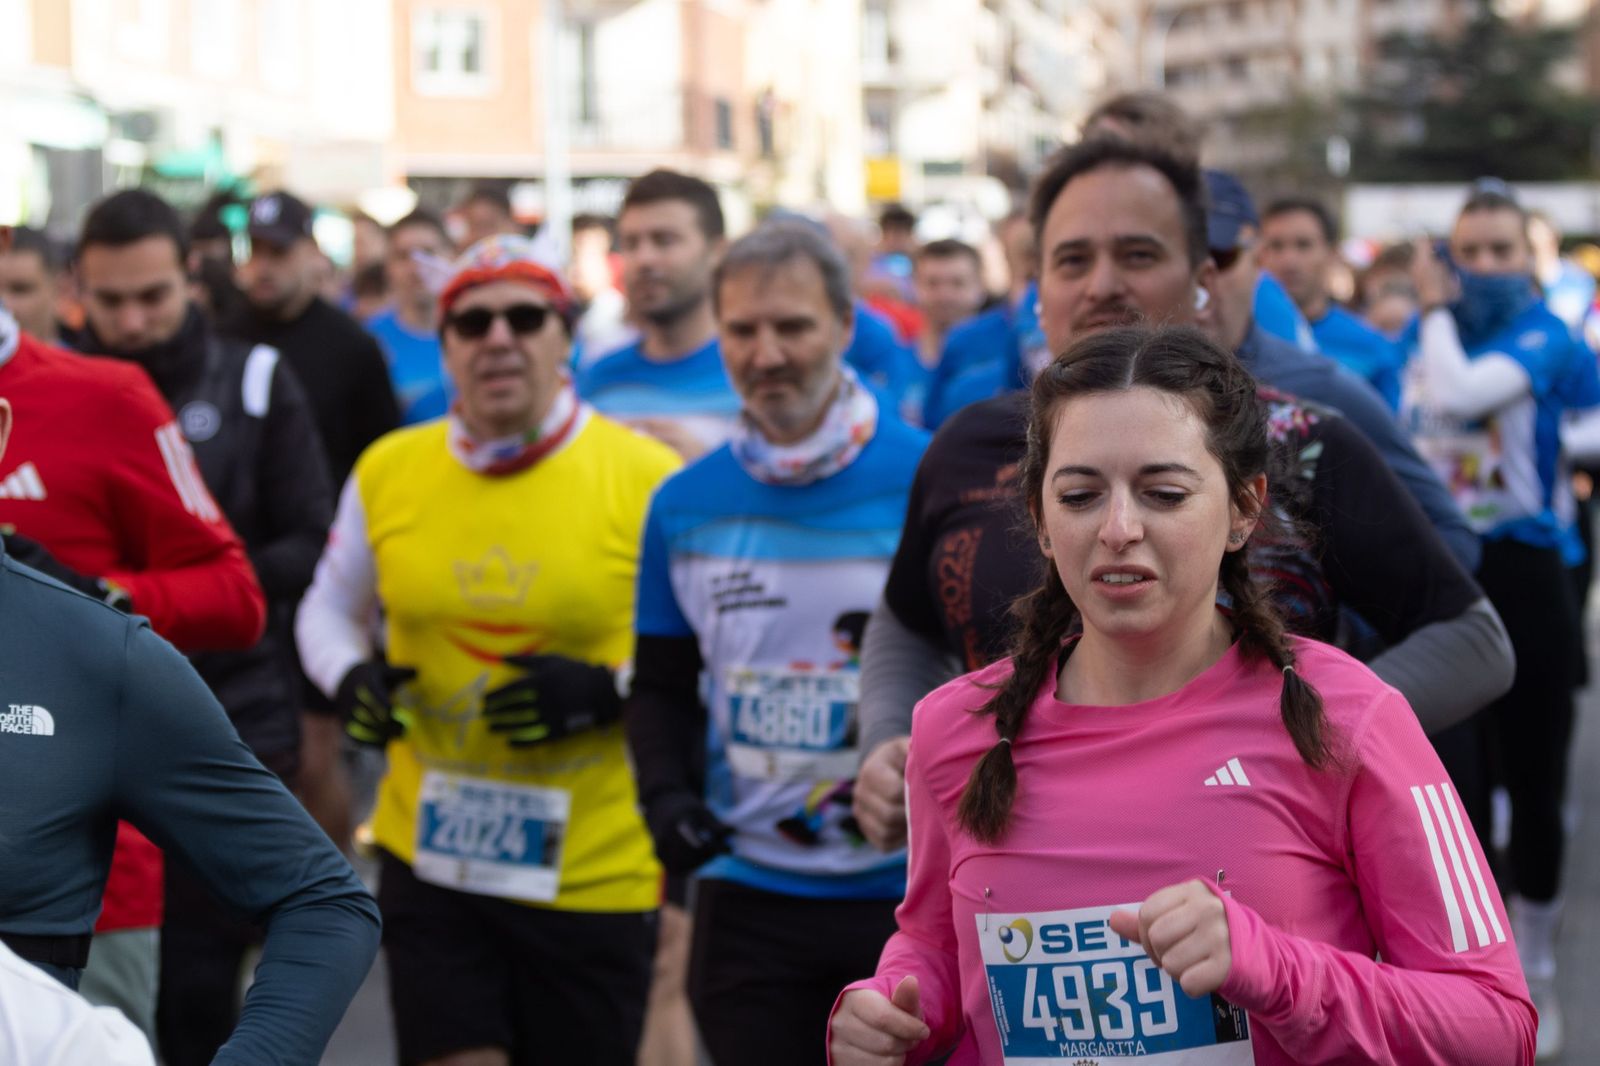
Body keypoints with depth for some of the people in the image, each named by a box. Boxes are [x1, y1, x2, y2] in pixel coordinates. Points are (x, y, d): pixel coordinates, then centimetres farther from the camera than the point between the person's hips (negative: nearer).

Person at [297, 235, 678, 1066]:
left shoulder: (646, 478, -9)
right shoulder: (387, 471, 1)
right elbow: (328, 608, 17)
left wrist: (610, 692, -19)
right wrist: (350, 677, -4)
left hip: (595, 871, -2)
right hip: (429, 859, 2)